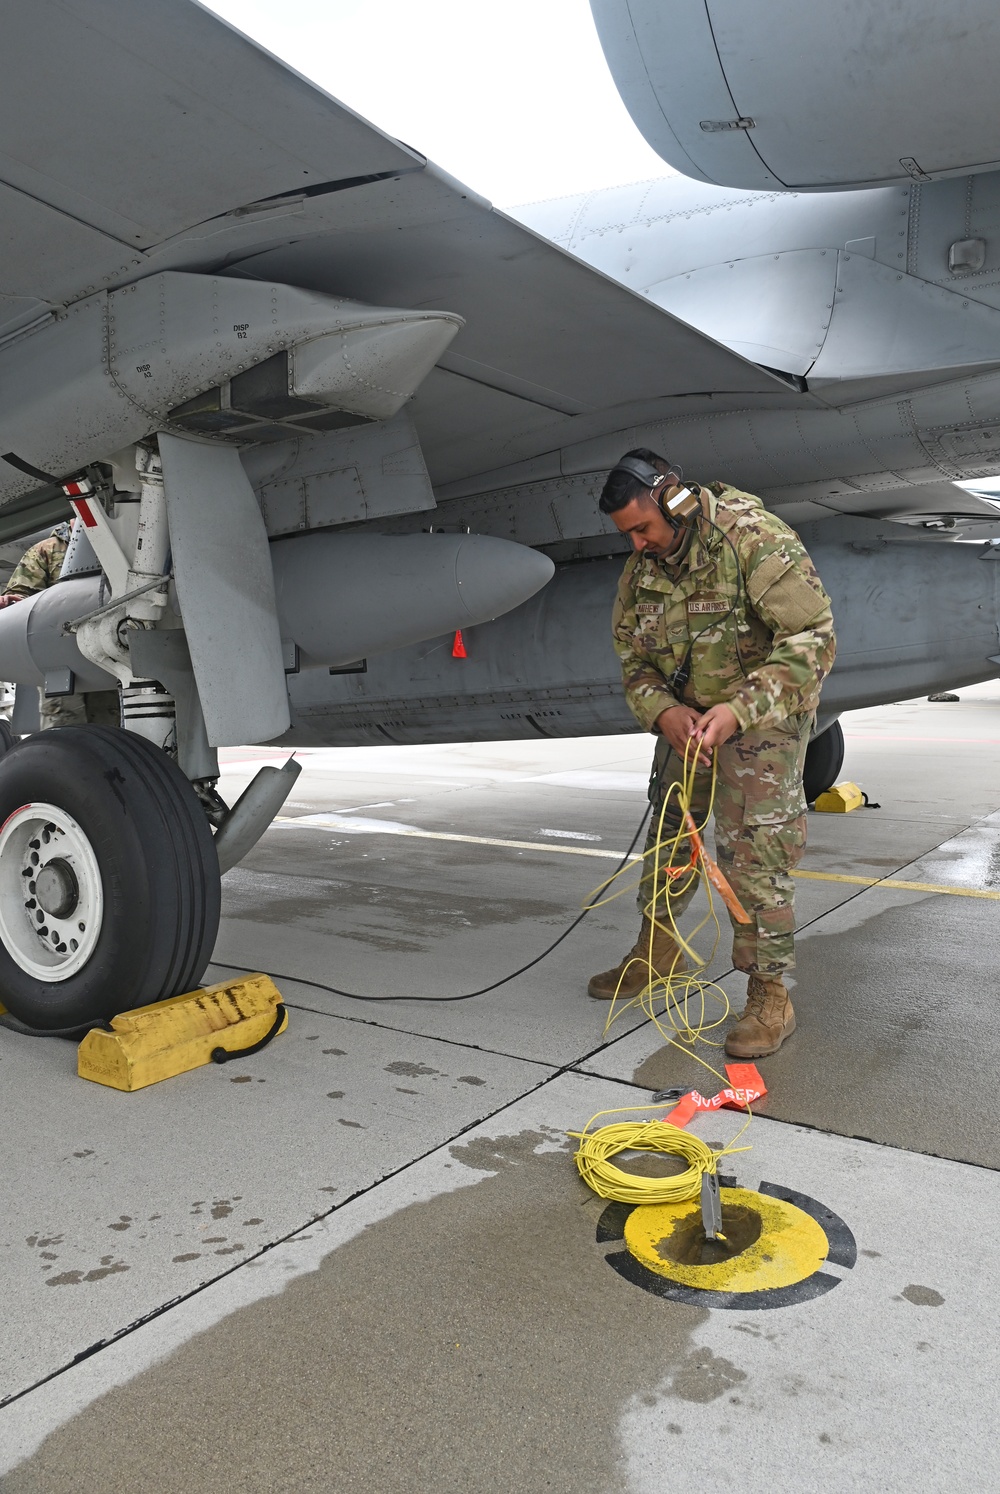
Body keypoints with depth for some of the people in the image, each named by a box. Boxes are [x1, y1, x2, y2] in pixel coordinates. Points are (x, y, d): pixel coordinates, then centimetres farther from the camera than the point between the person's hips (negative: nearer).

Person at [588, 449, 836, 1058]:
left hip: (764, 717, -7)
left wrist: (739, 710, -32)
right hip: (686, 717, 7)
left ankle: (770, 997, 1)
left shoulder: (755, 539, -23)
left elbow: (812, 640, -25)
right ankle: (659, 950, 34)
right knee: (666, 831, 14)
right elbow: (634, 657, 5)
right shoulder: (642, 568, -2)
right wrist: (662, 711, -16)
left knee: (752, 852, -12)